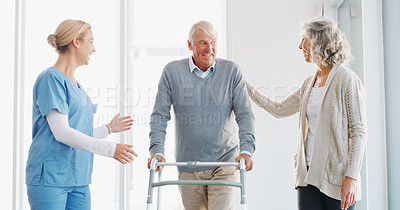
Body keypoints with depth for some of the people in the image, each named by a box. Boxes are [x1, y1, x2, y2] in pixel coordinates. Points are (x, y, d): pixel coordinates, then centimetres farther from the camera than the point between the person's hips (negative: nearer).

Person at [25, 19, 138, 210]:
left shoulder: (75, 84, 17)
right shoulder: (50, 78, -9)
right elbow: (61, 132, -18)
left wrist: (109, 128, 28)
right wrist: (110, 149, -22)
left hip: (78, 181, 8)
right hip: (50, 178, -8)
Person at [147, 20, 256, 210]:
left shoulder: (231, 71, 0)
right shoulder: (172, 71, 1)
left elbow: (245, 114, -3)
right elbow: (160, 115, 1)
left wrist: (246, 150, -18)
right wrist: (156, 150, -13)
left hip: (224, 165, -1)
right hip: (188, 167, 1)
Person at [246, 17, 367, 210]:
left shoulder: (346, 80, -8)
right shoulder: (310, 83, 13)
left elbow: (358, 131, -11)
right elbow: (279, 110, 21)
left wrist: (351, 176, -17)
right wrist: (244, 87, 20)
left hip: (336, 174, -6)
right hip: (309, 173, 6)